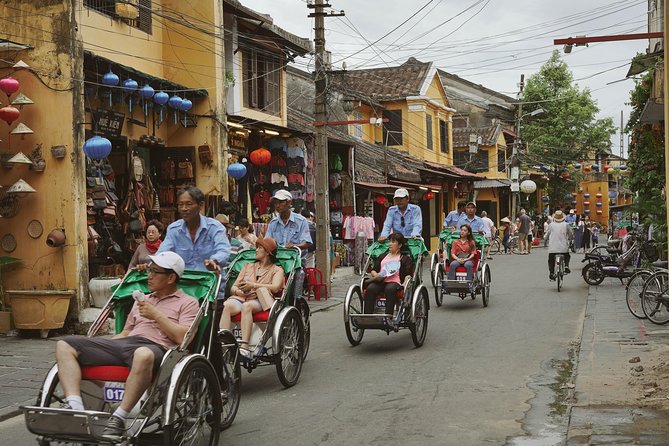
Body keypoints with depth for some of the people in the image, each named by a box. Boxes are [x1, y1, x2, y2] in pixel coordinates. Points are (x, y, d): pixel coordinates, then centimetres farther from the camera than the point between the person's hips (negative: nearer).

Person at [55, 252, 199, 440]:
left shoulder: (188, 303, 10)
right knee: (65, 345, -9)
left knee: (143, 355, -46)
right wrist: (96, 348, 15)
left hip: (154, 347, -7)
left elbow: (183, 338, -5)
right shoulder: (141, 301, 32)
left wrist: (156, 314, -5)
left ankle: (118, 419, -35)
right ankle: (75, 409, -27)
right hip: (124, 343, 7)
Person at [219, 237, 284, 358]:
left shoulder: (277, 270, 16)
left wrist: (253, 285, -12)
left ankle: (244, 347, -49)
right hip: (241, 298, 3)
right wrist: (238, 291, -3)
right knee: (228, 305, -33)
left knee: (246, 306, -39)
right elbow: (233, 287, 21)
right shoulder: (248, 266, 30)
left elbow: (275, 288, -5)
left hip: (260, 302, -3)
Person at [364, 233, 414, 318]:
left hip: (395, 282, -3)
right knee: (370, 288, -31)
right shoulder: (383, 256, 29)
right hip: (380, 281, 3)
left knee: (390, 289, -39)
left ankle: (388, 316, -47)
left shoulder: (405, 258, 17)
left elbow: (408, 274, 5)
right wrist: (376, 275, 1)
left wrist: (405, 284, -14)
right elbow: (373, 270, 24)